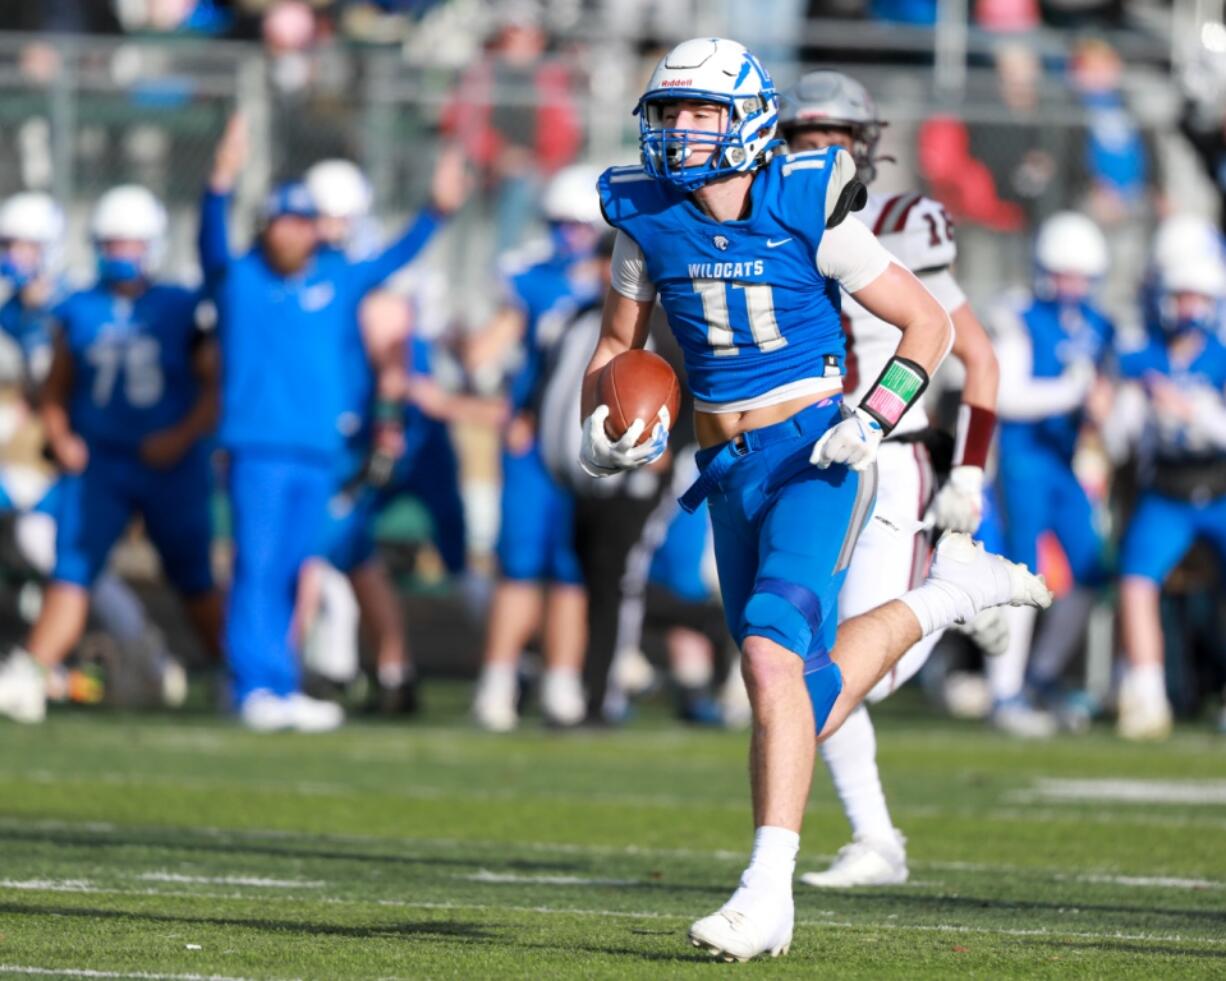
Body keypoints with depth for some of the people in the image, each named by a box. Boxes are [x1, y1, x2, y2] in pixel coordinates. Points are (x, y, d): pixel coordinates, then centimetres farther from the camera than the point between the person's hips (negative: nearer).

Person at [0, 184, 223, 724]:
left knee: (195, 581, 9)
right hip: (99, 463, 1)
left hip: (171, 466, -1)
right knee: (71, 572, -12)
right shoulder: (78, 313, 5)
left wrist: (183, 436, -15)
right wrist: (60, 438, -5)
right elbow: (56, 391, 12)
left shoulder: (183, 310, -1)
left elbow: (215, 387, -1)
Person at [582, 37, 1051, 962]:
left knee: (774, 653, -25)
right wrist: (601, 428, -1)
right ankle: (943, 596, 36)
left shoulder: (809, 213, -10)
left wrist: (874, 420, -16)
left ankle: (768, 895, -27)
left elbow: (928, 323, -2)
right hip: (727, 470, 6)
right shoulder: (648, 221, 2)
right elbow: (619, 340, 18)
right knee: (809, 708, 9)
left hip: (812, 457, -6)